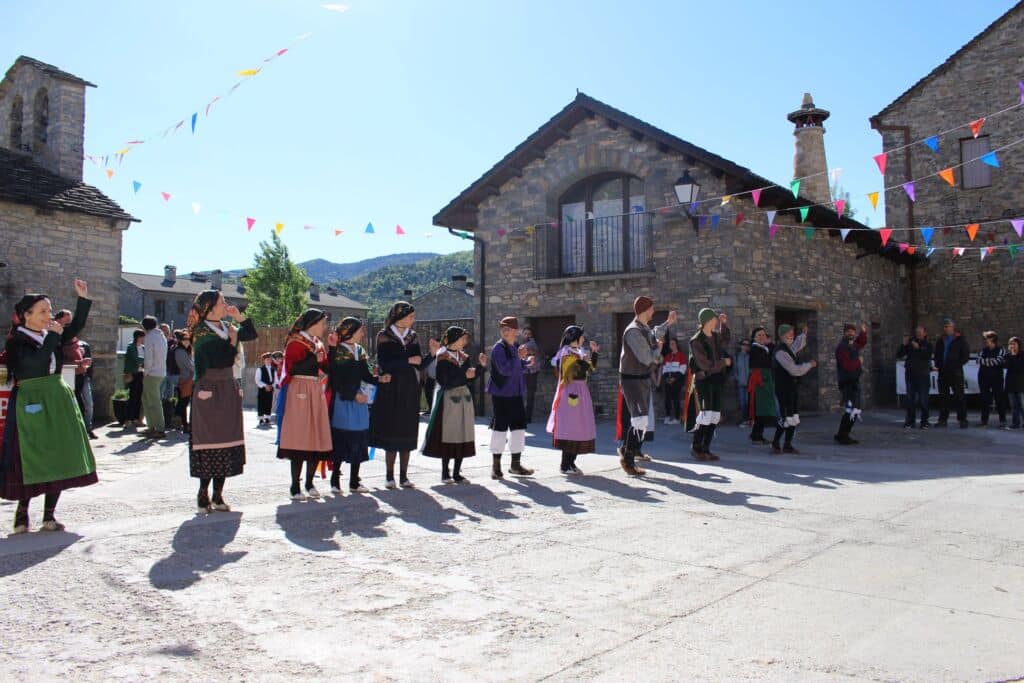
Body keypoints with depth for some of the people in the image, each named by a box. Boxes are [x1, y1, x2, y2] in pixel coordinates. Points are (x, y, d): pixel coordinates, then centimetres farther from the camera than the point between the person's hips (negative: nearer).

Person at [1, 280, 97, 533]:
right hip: (31, 404, -6)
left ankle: (49, 516, 10)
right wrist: (54, 336, -15)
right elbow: (37, 360, -22)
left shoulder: (51, 336, 11)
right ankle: (22, 513, 12)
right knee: (31, 459, -3)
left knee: (59, 459, 4)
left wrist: (83, 298, -2)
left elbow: (77, 325, 6)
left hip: (58, 401, 6)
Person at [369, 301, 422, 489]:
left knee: (407, 433, 3)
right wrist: (407, 361, -15)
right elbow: (383, 363, -12)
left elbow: (419, 362, 4)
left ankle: (403, 477, 9)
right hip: (391, 389, -4)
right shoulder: (384, 336, -1)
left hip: (410, 390, 4)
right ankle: (389, 477, 7)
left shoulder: (412, 336, 12)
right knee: (391, 432, -2)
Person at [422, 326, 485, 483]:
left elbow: (470, 375, 14)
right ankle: (445, 473, 9)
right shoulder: (443, 357, -8)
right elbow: (445, 381, -16)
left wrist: (480, 365, 1)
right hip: (448, 398, -7)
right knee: (447, 436, -2)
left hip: (463, 397, 7)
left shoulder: (463, 356, 13)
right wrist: (464, 375, -16)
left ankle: (457, 473, 11)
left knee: (463, 437, 4)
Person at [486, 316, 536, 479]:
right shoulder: (498, 348, -11)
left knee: (519, 426, 8)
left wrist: (527, 363, 1)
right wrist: (518, 357, -26)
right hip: (501, 394, -7)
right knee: (500, 426, -2)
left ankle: (516, 464, 20)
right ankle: (496, 466, 10)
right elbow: (505, 369, -21)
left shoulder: (517, 347, 11)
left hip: (517, 394, 7)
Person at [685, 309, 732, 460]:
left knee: (715, 416, 6)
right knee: (706, 415, -11)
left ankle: (706, 449, 13)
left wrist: (724, 324, 18)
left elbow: (726, 340, 32)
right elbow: (706, 364, -15)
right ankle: (696, 448, 4)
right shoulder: (696, 341, -12)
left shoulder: (715, 336, 9)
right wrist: (724, 362, -3)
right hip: (703, 381, -7)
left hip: (716, 380, 7)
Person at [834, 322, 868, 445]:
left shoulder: (853, 345, 15)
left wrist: (863, 332, 25)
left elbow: (862, 342, 38)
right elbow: (847, 366, -23)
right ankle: (841, 436, -8)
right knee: (851, 411, -15)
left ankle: (844, 435, 18)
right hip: (847, 383, -10)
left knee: (855, 411, 12)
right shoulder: (842, 347, -13)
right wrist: (858, 362, -8)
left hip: (855, 382, 10)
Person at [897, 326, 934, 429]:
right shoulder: (910, 343, 11)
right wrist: (904, 345, -7)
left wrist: (918, 348, -18)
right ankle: (910, 421, 5)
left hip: (923, 375, -2)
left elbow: (928, 356, -11)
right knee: (910, 398, 1)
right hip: (910, 374, 2)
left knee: (923, 399, -3)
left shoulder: (927, 345, 7)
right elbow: (898, 355, 7)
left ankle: (924, 421, 4)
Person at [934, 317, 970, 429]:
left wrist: (957, 365, -10)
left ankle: (962, 420, -2)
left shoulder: (960, 340, 0)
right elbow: (936, 355, 23)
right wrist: (938, 364, 7)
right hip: (943, 373, 5)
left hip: (955, 372, -5)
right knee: (943, 396, 6)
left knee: (959, 396, -5)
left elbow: (966, 355, -2)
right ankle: (943, 419, 11)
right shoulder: (941, 341, 15)